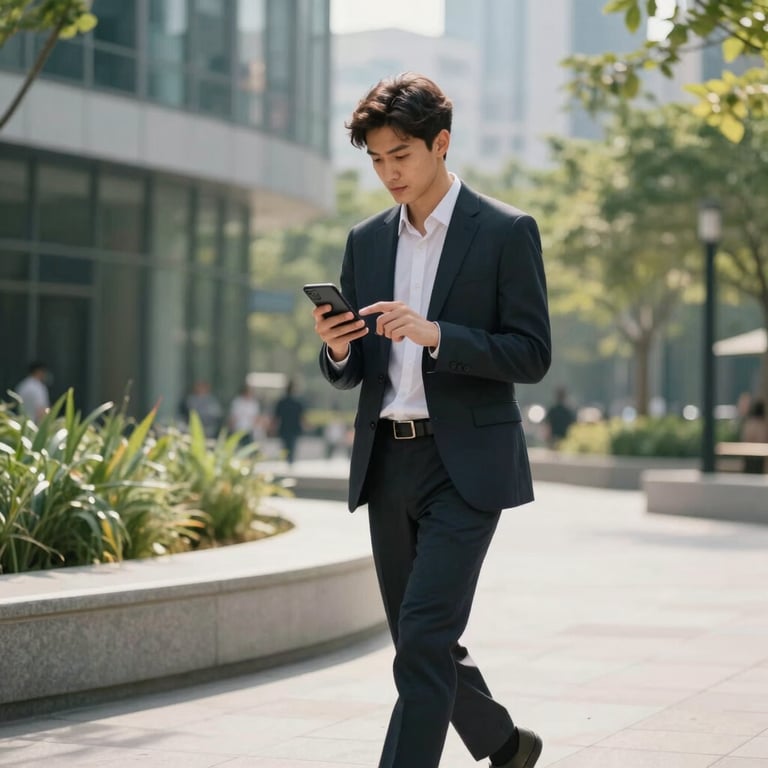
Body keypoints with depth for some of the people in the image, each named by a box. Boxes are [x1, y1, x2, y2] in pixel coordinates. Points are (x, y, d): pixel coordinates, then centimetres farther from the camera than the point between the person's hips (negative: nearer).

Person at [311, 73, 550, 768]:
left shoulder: (506, 233, -4)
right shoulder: (367, 241, 12)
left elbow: (531, 356, -9)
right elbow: (352, 373, 15)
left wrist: (435, 334, -22)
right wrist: (338, 350, -10)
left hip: (465, 464, -6)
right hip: (387, 464, 6)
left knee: (424, 639, -15)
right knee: (423, 645, 14)